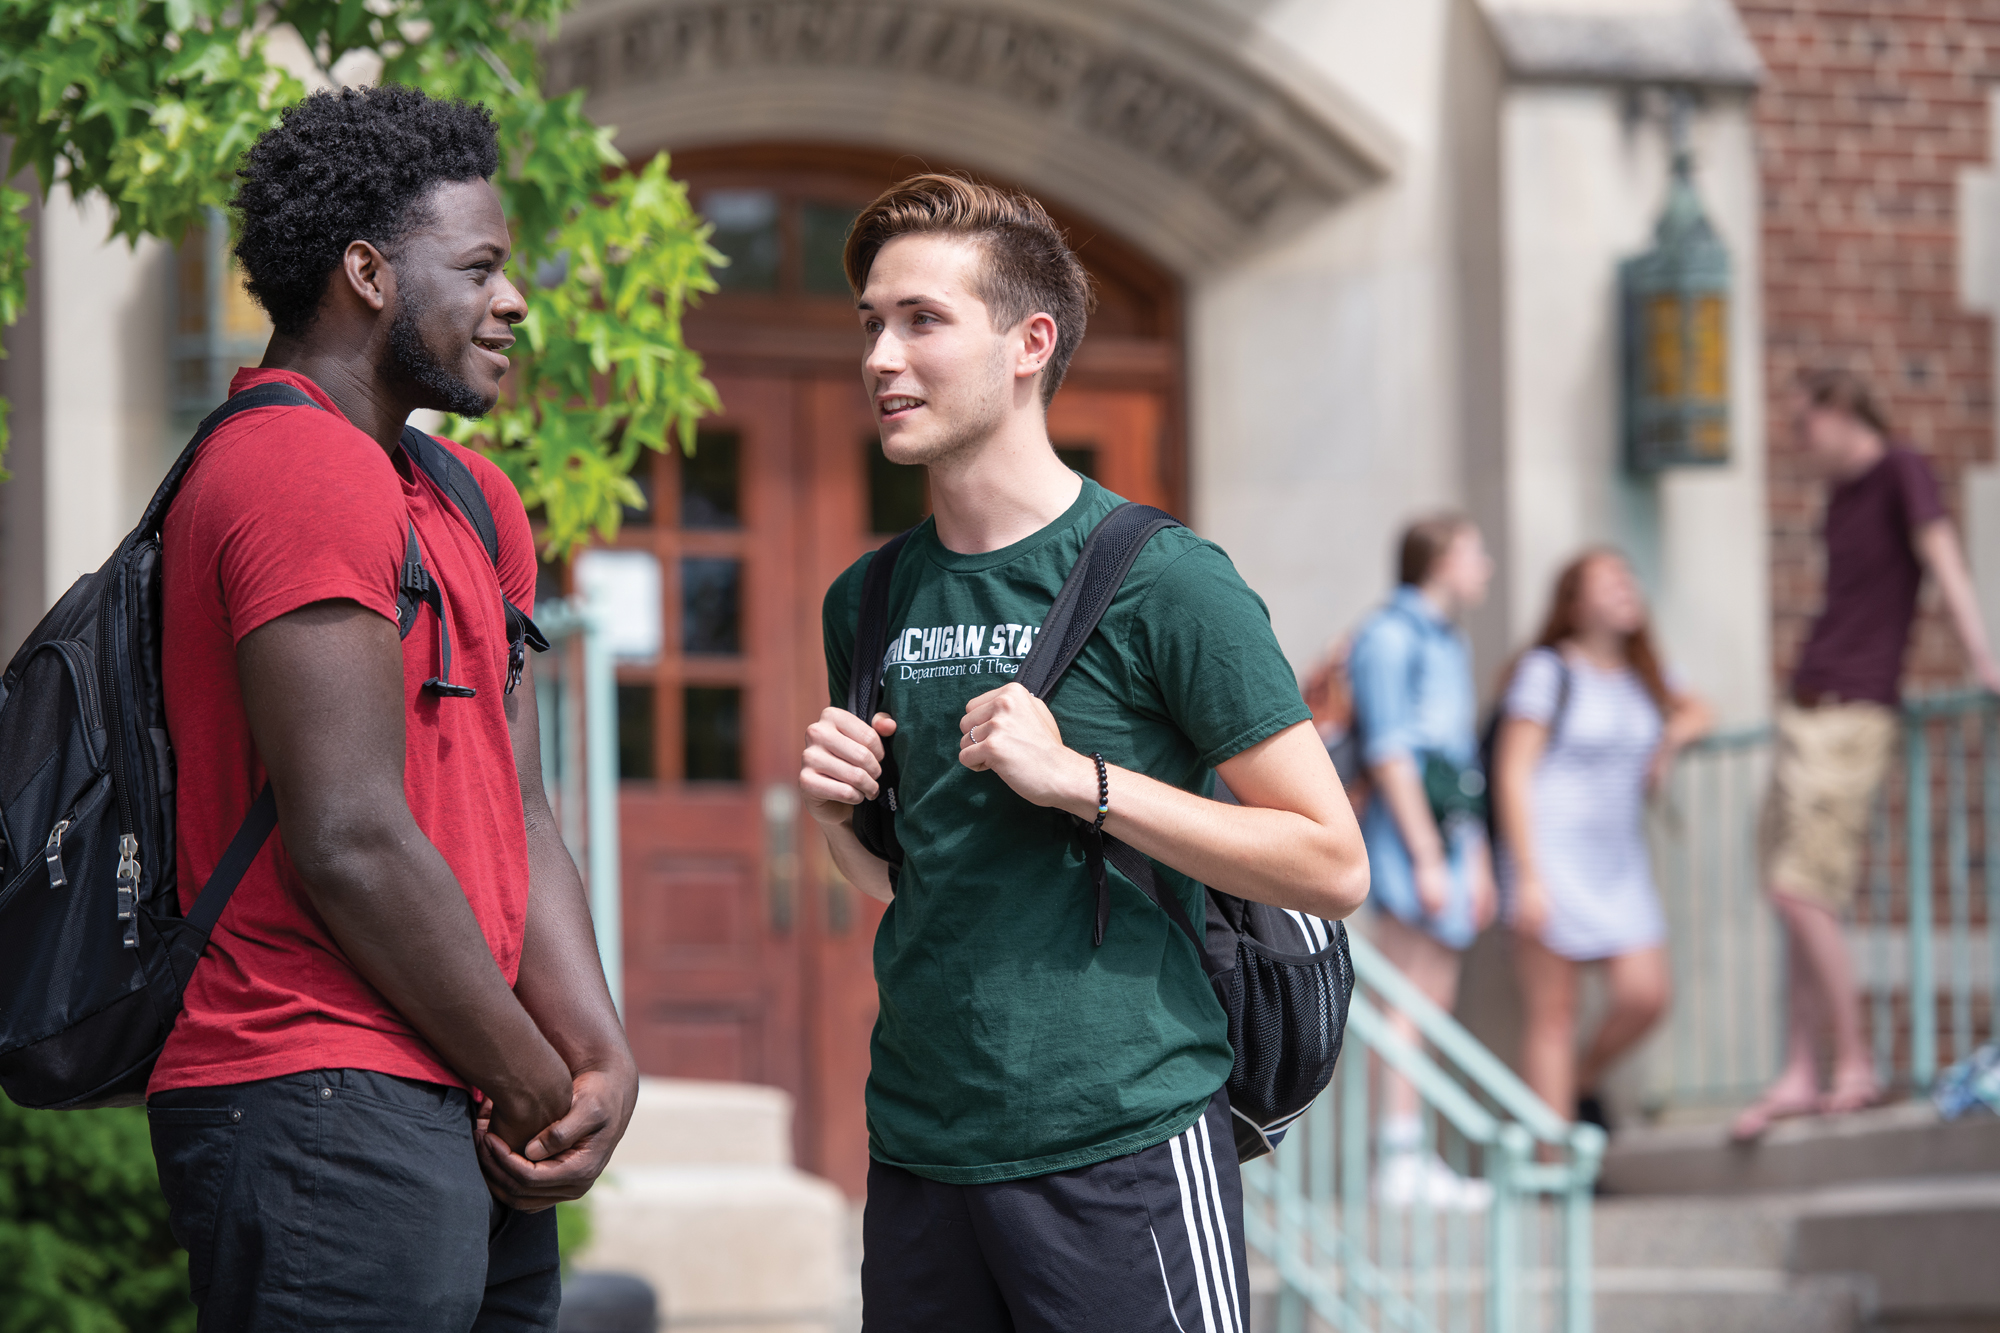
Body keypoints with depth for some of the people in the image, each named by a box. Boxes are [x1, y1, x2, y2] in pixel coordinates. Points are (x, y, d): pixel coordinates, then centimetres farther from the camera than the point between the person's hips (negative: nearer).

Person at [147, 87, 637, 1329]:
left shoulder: (461, 502, 20)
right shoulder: (305, 472, -12)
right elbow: (349, 842, -17)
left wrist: (601, 1060, 1)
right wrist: (534, 1086, -8)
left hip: (457, 1127, 10)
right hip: (328, 1107, -10)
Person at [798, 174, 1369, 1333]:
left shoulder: (1159, 579, -7)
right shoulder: (869, 602, 12)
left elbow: (1333, 866, -9)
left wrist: (1079, 778, -16)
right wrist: (840, 815, 2)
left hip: (1123, 1149, -6)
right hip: (918, 1146, 6)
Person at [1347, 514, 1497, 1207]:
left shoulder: (1448, 644, 21)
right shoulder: (1389, 636, -9)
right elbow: (1389, 755, -15)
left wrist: (1476, 859, 22)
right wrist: (1426, 858, -18)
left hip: (1446, 839, 9)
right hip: (1405, 835, -9)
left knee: (1434, 995, 9)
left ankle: (1409, 1156, 12)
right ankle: (1400, 1159, -10)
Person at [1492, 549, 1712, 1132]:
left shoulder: (1642, 677, 12)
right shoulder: (1546, 671, -5)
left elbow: (1697, 711, 31)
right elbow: (1513, 773, -10)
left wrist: (1674, 735, 7)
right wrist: (1528, 876, -16)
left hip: (1620, 862, 6)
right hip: (1554, 859, -6)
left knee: (1645, 996, -7)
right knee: (1554, 1015, -5)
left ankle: (1581, 1084, 22)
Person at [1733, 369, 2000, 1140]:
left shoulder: (1903, 473, -6)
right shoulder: (1839, 493, 18)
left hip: (1853, 715, -9)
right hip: (1806, 710, 9)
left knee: (1800, 894, -14)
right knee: (1794, 903, 5)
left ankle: (1855, 1068, -8)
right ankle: (1798, 1076, 8)